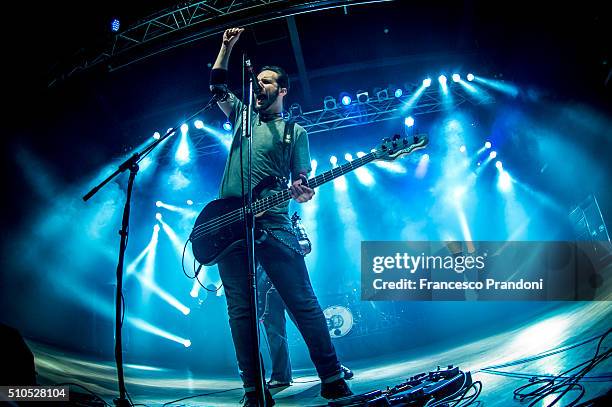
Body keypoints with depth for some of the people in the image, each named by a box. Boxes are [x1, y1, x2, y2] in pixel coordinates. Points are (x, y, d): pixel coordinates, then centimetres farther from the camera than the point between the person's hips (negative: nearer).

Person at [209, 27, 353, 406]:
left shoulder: (295, 131, 12)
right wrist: (228, 46, 16)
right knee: (240, 311, 1)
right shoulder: (243, 115, 22)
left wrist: (302, 190, -18)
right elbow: (217, 85, 25)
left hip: (272, 224, -3)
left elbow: (303, 179, 5)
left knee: (304, 303, -7)